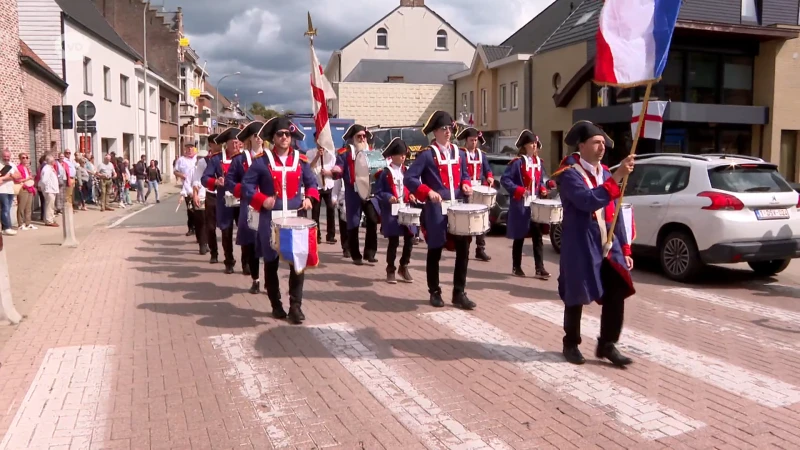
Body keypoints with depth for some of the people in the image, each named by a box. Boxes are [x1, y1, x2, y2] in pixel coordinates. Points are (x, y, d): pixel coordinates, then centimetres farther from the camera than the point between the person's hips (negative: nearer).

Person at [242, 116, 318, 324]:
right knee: (271, 263, 7)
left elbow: (311, 183, 15)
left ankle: (296, 306, 7)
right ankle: (276, 305, 21)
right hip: (270, 219, -1)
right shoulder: (262, 161, -1)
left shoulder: (301, 160, 7)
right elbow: (246, 185, 0)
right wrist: (261, 200, -15)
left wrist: (309, 198, -5)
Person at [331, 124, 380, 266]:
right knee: (353, 225, 1)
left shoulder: (371, 151, 14)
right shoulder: (344, 153, 1)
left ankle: (370, 253, -2)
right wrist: (335, 171, -27)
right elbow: (338, 173, -4)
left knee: (373, 219, -12)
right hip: (353, 193, -3)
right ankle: (356, 256, 13)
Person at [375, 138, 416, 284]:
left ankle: (404, 267, 24)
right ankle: (390, 270, 16)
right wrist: (388, 197, -22)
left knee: (409, 239, 4)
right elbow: (378, 192, -6)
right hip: (392, 212, -4)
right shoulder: (385, 173, -6)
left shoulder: (407, 171, 9)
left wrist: (412, 195, -4)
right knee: (393, 242, 2)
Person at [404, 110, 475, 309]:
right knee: (435, 252, 6)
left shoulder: (458, 153, 12)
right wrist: (428, 192, -22)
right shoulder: (427, 154, -7)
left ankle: (459, 293, 13)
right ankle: (435, 293, 20)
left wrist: (466, 185, 1)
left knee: (463, 249, 3)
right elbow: (408, 178, -12)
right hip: (436, 211, -5)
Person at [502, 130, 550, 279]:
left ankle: (539, 268, 6)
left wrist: (542, 190, 2)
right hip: (520, 205, -6)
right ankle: (516, 268, 17)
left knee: (537, 236, 3)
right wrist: (519, 190, -21)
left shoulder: (539, 161, 11)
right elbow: (504, 179, -13)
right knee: (519, 237, 4)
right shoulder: (517, 162, -10)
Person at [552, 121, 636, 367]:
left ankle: (607, 345, 17)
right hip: (580, 248, -6)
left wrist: (624, 249, 11)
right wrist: (617, 177, -31)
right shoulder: (570, 173, -10)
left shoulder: (605, 174, 12)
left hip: (608, 247, 6)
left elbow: (615, 213, 13)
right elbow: (589, 201, -28)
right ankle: (571, 344, 25)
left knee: (616, 295, 1)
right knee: (576, 298, 6)